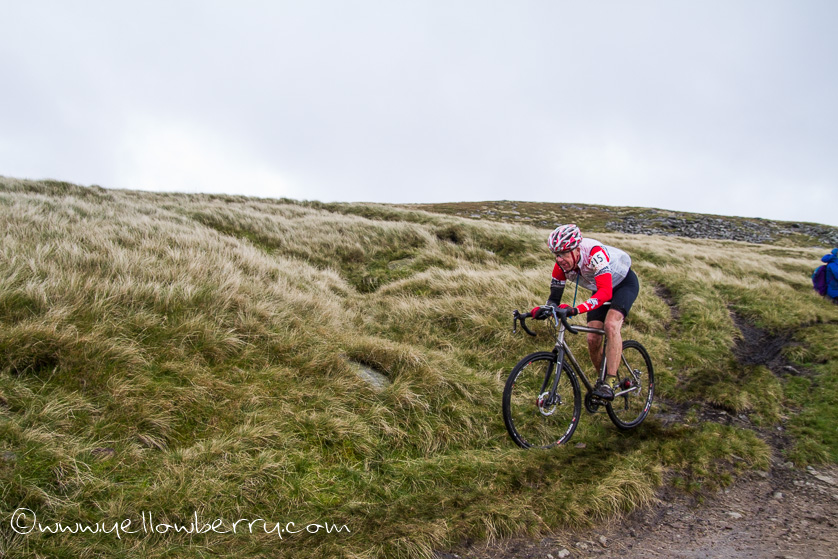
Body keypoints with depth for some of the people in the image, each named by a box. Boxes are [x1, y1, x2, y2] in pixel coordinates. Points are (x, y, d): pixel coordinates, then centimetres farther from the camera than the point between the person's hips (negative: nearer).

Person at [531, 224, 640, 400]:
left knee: (611, 325, -29)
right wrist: (543, 310, -39)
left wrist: (576, 309, -61)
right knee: (593, 339, -6)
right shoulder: (562, 265, -22)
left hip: (624, 282, -6)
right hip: (600, 290, 6)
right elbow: (555, 297, -16)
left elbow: (605, 292, -49)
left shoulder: (594, 254, -40)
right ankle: (603, 378, 16)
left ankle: (610, 382, -26)